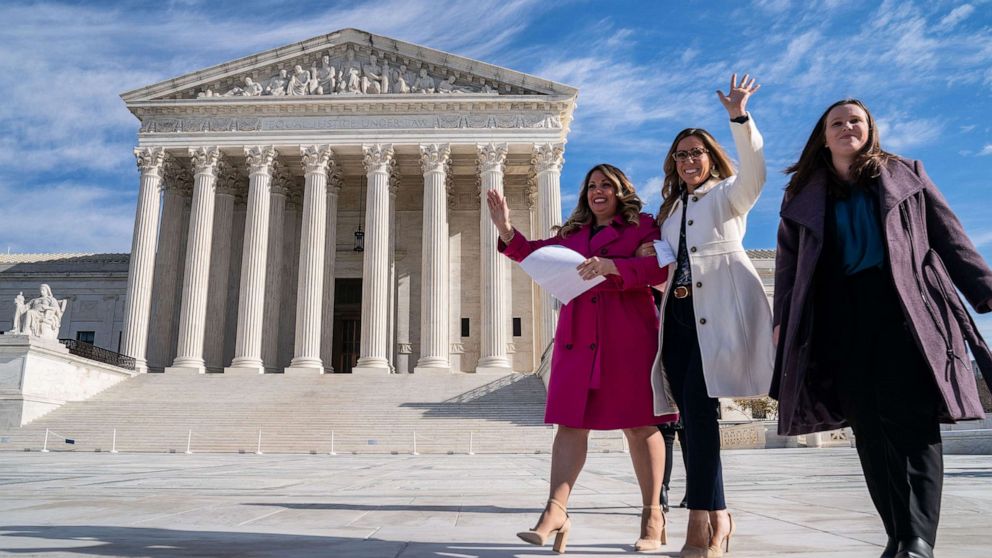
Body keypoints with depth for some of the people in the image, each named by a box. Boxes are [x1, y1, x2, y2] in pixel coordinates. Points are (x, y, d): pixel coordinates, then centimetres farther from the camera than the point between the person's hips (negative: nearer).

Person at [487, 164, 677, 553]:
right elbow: (537, 255, 13)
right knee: (570, 422, -2)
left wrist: (611, 266, -19)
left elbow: (659, 269, -7)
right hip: (578, 337, 4)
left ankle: (652, 516, 12)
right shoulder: (573, 233, 22)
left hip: (628, 335, -4)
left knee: (638, 423, 1)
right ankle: (555, 511, -3)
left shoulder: (643, 226, 8)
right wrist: (507, 231, -2)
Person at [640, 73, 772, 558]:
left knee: (697, 406, -18)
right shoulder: (669, 210, 26)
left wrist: (739, 118, -22)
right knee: (692, 411, 1)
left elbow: (754, 173, -12)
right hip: (681, 313, 6)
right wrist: (649, 260, 4)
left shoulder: (729, 194, 11)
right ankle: (717, 518, 10)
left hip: (719, 310, -6)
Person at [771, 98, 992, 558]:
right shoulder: (804, 195, 16)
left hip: (906, 305, -1)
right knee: (869, 426, -2)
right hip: (841, 312, 2)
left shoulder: (906, 175, 15)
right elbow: (788, 261, 14)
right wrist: (782, 319, 5)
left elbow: (950, 238, 13)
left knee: (911, 418, -13)